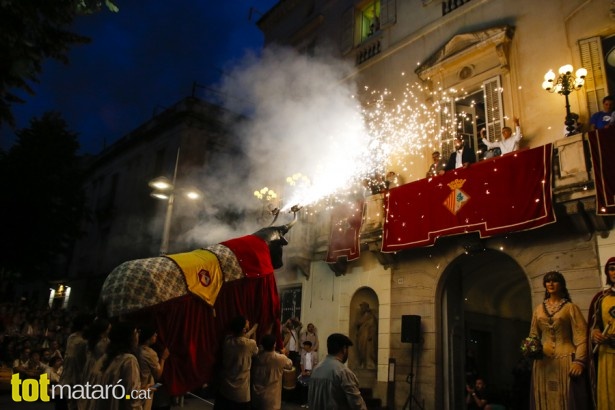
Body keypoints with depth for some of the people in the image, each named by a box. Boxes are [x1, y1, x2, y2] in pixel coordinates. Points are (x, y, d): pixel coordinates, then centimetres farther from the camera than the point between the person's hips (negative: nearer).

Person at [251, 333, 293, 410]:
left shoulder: (256, 356, -8)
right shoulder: (280, 358, -19)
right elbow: (290, 365, 3)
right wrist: (283, 353, 20)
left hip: (256, 395, 4)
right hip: (271, 397, -4)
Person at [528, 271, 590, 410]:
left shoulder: (571, 307, 2)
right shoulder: (539, 309, 13)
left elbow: (581, 336, -6)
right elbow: (534, 334, 18)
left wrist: (579, 361, -16)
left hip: (565, 359, -3)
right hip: (543, 361, 4)